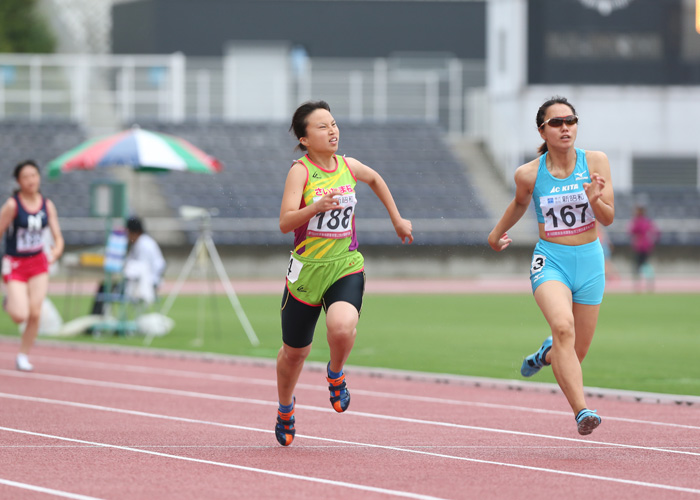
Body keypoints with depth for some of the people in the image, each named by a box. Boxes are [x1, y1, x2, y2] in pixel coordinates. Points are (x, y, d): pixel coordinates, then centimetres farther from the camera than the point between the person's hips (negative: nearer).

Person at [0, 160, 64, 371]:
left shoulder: (47, 205, 1)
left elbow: (58, 237, 5)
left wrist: (56, 251, -16)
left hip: (38, 263, 4)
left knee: (35, 313, -4)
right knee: (20, 316, -15)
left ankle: (23, 356, 14)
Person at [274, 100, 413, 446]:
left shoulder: (348, 167, 3)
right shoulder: (300, 171, -11)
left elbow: (375, 179, 27)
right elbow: (285, 223, -21)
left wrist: (397, 219, 30)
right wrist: (317, 206, -37)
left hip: (346, 267, 2)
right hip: (307, 269, -2)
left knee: (342, 326, -30)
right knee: (294, 351, 13)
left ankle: (335, 375, 4)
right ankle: (285, 407, 44)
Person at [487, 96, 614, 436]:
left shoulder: (595, 162, -5)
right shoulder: (529, 174, -6)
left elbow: (608, 219, -6)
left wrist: (595, 199, -27)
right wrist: (497, 233, 33)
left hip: (589, 260, 2)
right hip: (550, 261, -2)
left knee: (576, 353, 9)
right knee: (562, 326, -31)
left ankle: (547, 354, 48)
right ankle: (581, 412, -38)